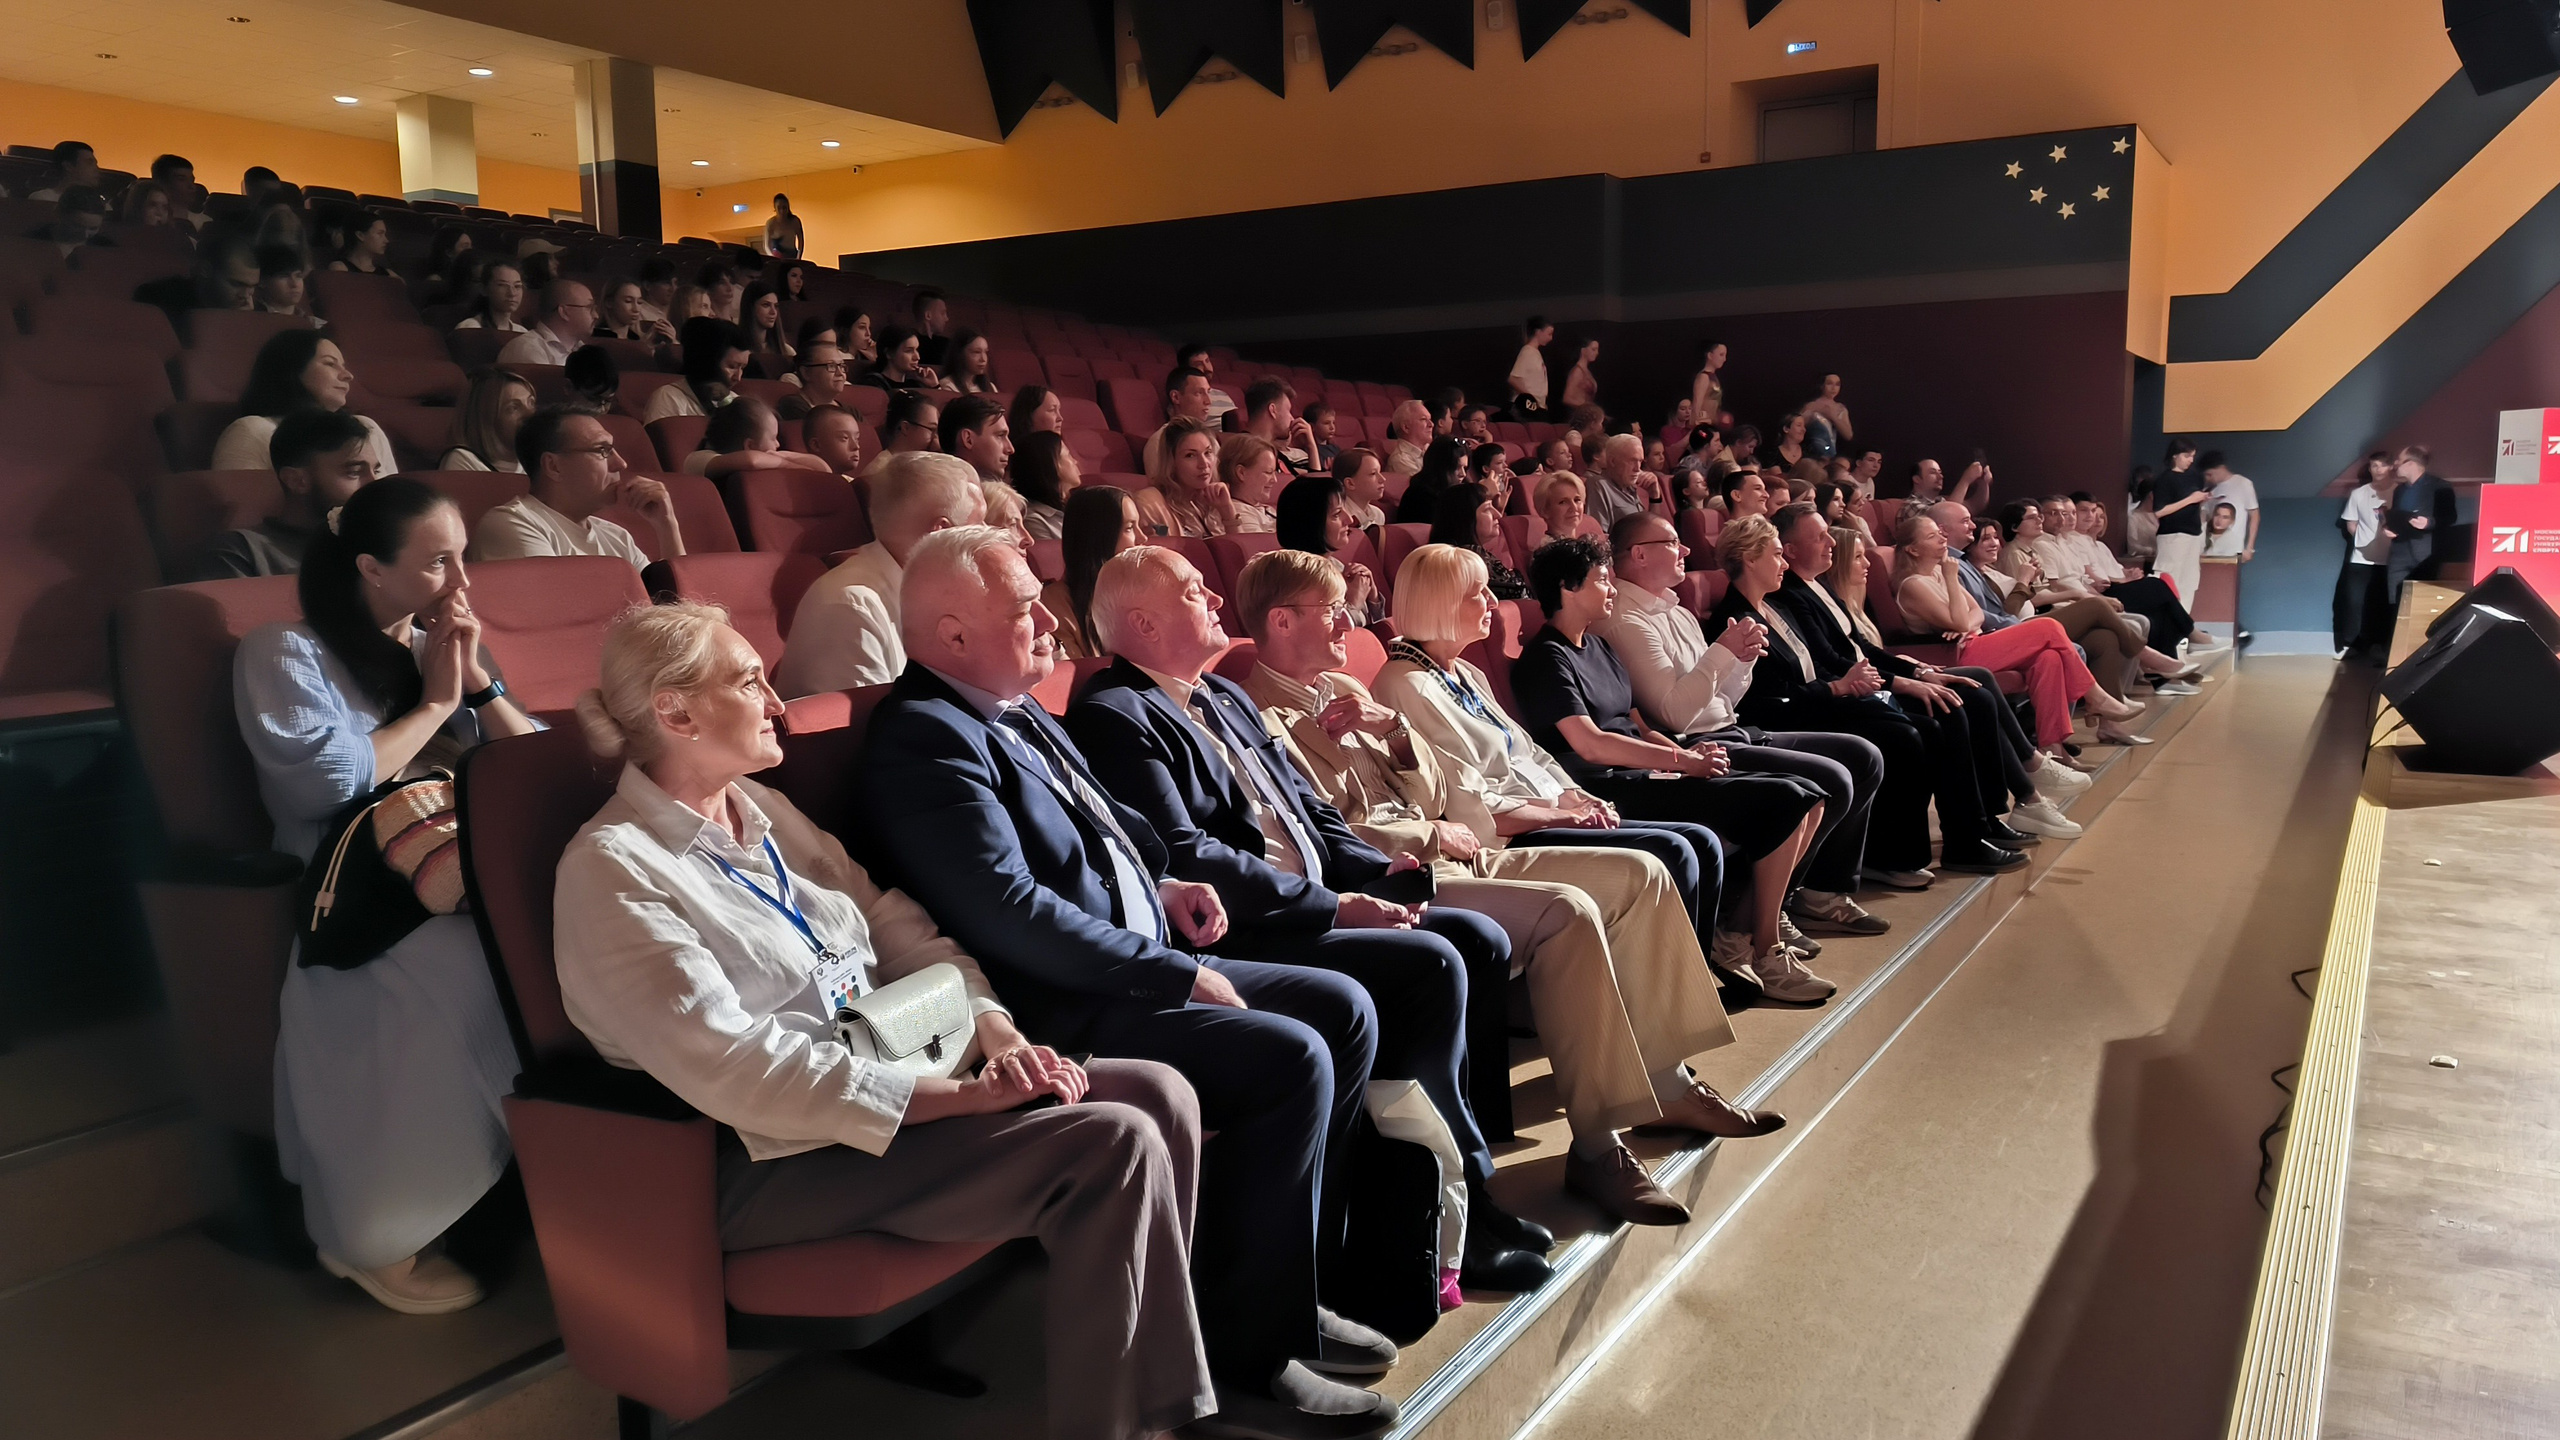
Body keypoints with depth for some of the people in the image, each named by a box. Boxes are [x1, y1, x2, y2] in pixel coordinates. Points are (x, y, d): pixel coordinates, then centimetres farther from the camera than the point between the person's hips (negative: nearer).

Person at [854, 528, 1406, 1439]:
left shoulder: (1020, 714, 13)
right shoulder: (924, 738, -17)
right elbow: (1012, 911, -25)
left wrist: (1162, 885, 8)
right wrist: (1179, 977, -20)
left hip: (1143, 965, 10)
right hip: (1058, 1015, -10)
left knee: (1342, 1011, 5)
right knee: (1291, 1058, -23)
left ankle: (1275, 1283, 13)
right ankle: (1249, 1355, -9)